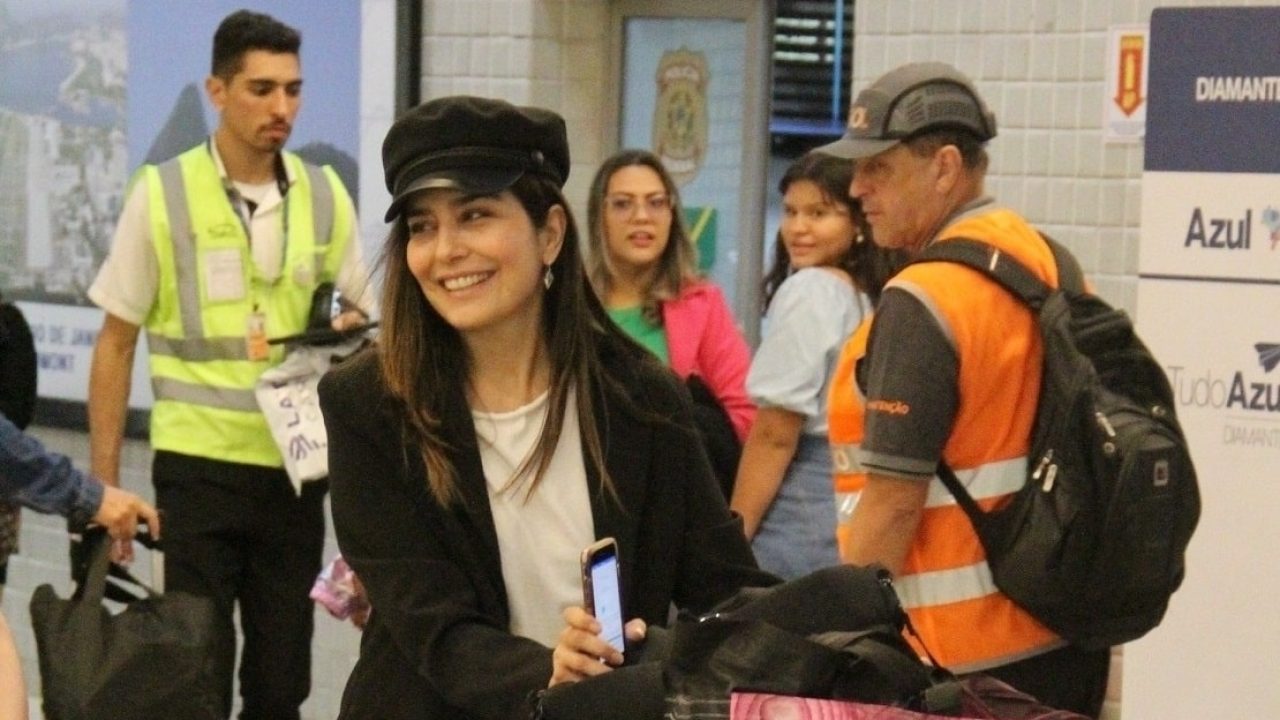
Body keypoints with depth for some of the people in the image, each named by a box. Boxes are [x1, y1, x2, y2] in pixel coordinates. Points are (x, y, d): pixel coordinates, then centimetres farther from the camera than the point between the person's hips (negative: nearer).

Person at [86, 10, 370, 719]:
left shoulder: (325, 195, 2)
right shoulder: (160, 194, -6)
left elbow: (358, 317, 13)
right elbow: (116, 344, -1)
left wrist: (348, 328, -11)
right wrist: (104, 482, -4)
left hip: (297, 465, 3)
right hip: (198, 465, -3)